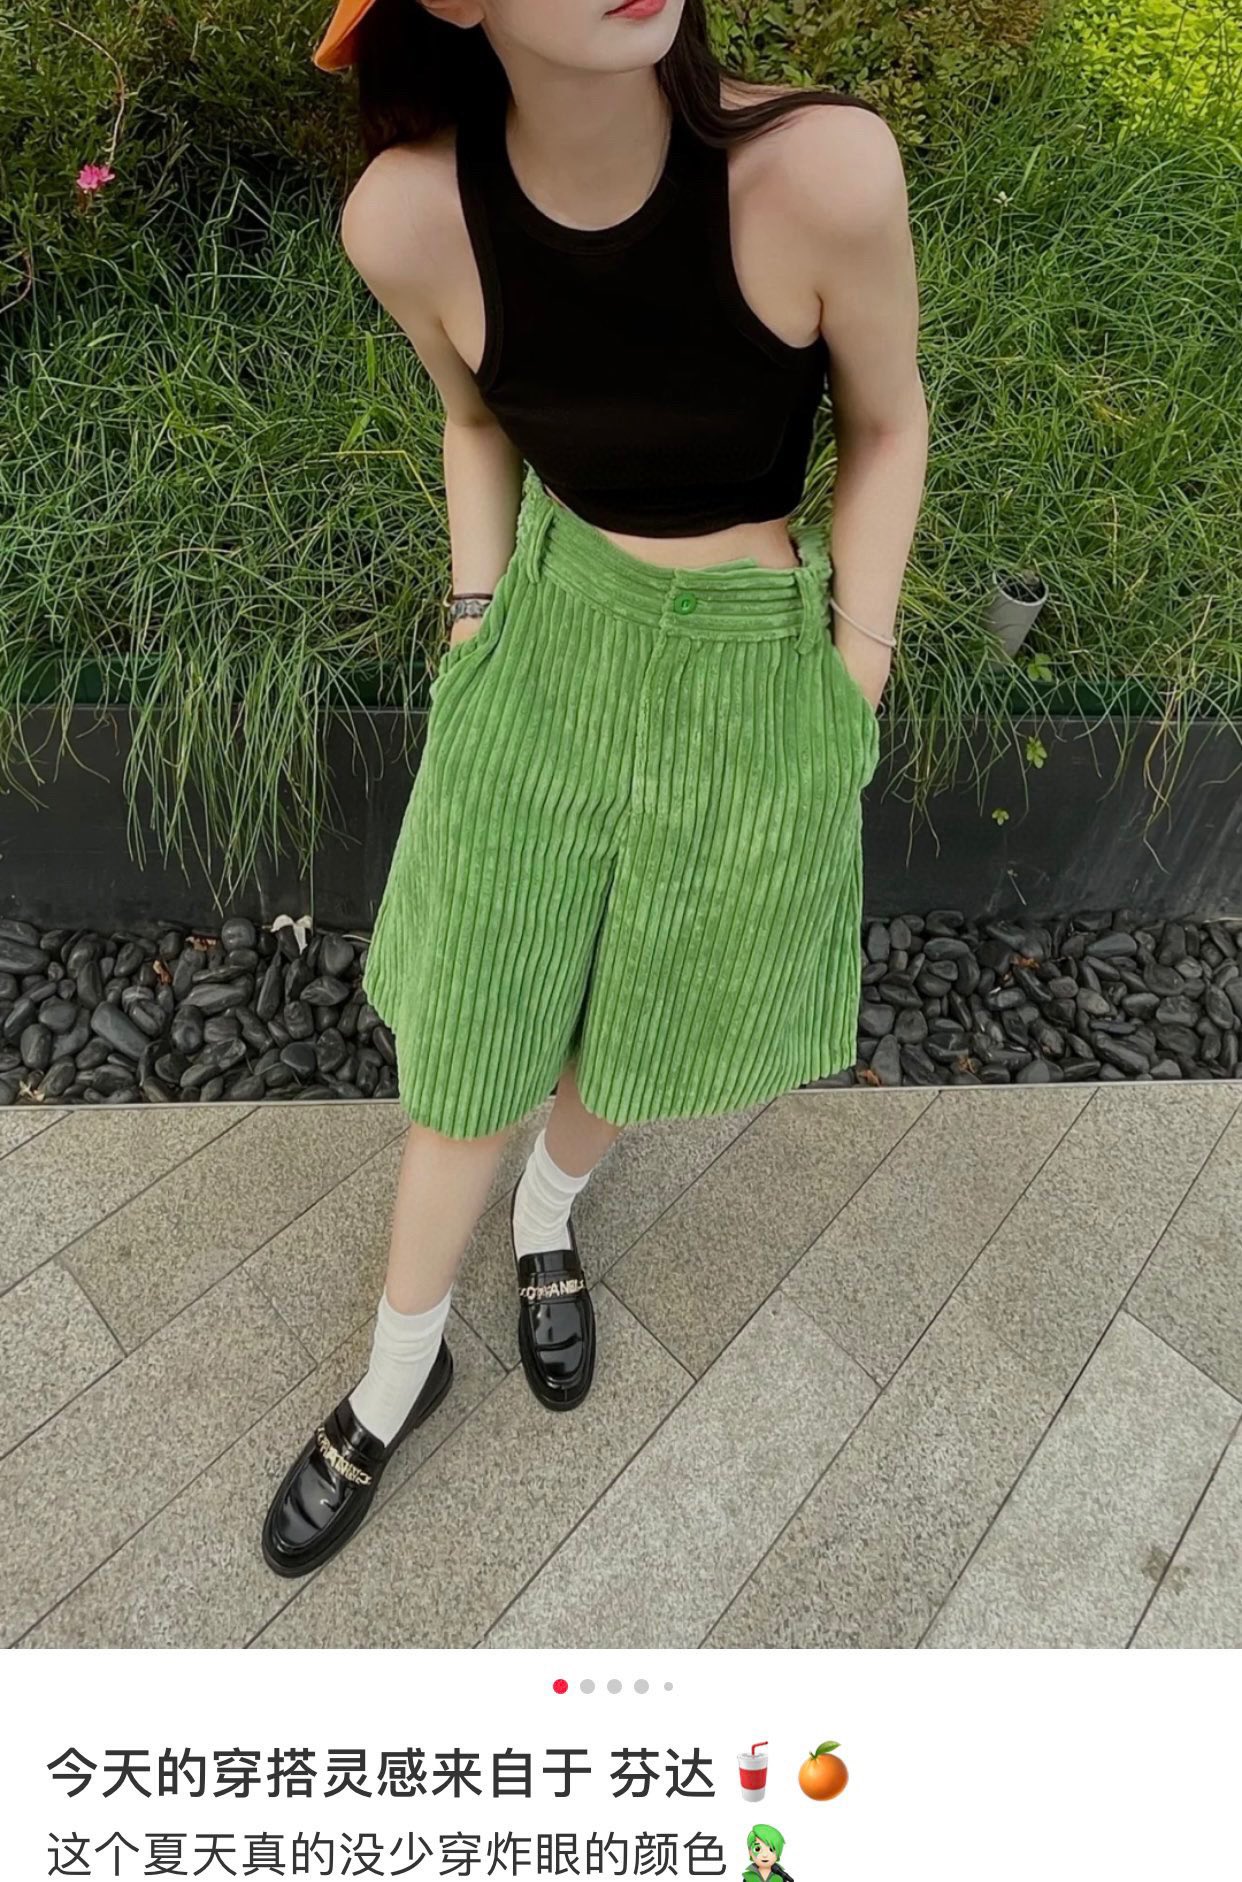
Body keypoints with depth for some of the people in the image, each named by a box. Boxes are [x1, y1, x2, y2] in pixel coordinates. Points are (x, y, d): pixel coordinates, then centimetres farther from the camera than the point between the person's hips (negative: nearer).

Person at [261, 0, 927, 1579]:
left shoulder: (822, 166, -21)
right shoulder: (407, 215, -14)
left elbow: (885, 423, -4)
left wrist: (851, 697, -4)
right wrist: (474, 629, 1)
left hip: (757, 670, 0)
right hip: (547, 641, 1)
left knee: (650, 1037, 16)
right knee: (471, 1050, 10)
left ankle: (547, 1209, 53)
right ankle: (398, 1370, 39)